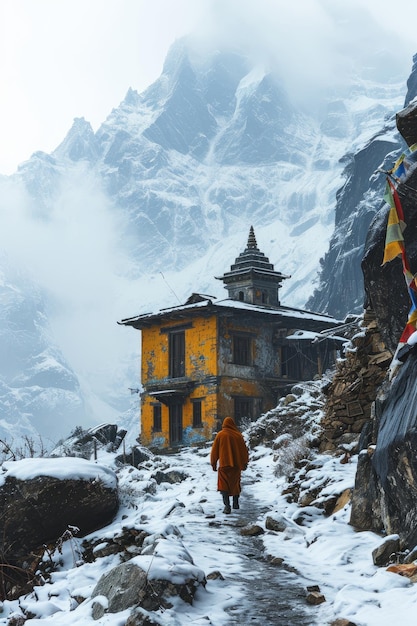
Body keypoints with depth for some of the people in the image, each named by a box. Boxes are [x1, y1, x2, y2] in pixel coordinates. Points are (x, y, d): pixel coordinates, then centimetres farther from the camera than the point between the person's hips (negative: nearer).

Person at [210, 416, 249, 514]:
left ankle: (227, 505, -22)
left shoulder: (220, 435, -3)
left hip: (224, 464, -3)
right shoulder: (238, 435, 1)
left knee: (224, 484, -5)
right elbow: (244, 450, 8)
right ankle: (235, 503, 30)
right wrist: (245, 462, 19)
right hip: (237, 464, 3)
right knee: (235, 483, 19)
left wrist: (213, 463, 9)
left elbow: (214, 450, 0)